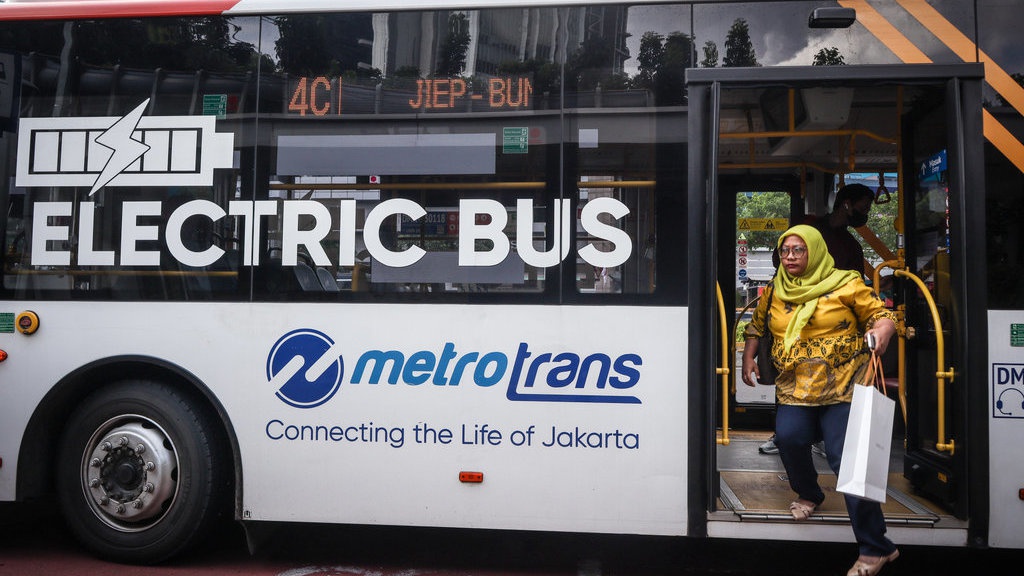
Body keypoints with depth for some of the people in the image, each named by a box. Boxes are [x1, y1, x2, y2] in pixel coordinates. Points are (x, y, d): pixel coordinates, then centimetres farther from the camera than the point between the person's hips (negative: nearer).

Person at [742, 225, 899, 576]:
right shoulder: (776, 293, 13)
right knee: (788, 438, -21)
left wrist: (882, 330, -20)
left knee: (848, 461, -10)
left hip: (842, 389, -4)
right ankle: (808, 494, 15)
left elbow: (881, 315, 2)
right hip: (794, 390, 4)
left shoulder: (845, 285, 1)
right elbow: (756, 326, 26)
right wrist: (748, 359, 16)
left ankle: (875, 548, 1)